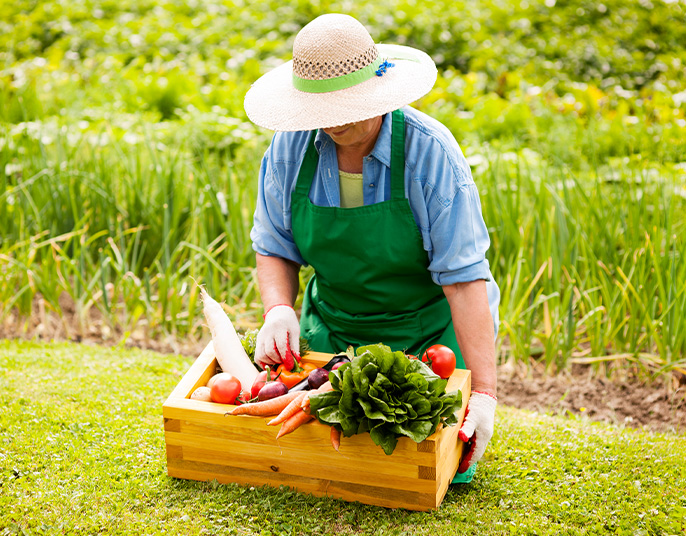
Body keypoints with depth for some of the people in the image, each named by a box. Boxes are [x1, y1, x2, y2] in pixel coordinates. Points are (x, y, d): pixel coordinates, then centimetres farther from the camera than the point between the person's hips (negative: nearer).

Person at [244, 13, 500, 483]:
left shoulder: (429, 151, -22)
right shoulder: (291, 146, -10)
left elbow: (464, 277, -25)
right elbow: (274, 248, 0)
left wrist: (484, 391, -29)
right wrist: (278, 309, -22)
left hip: (429, 330, -3)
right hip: (332, 329, 4)